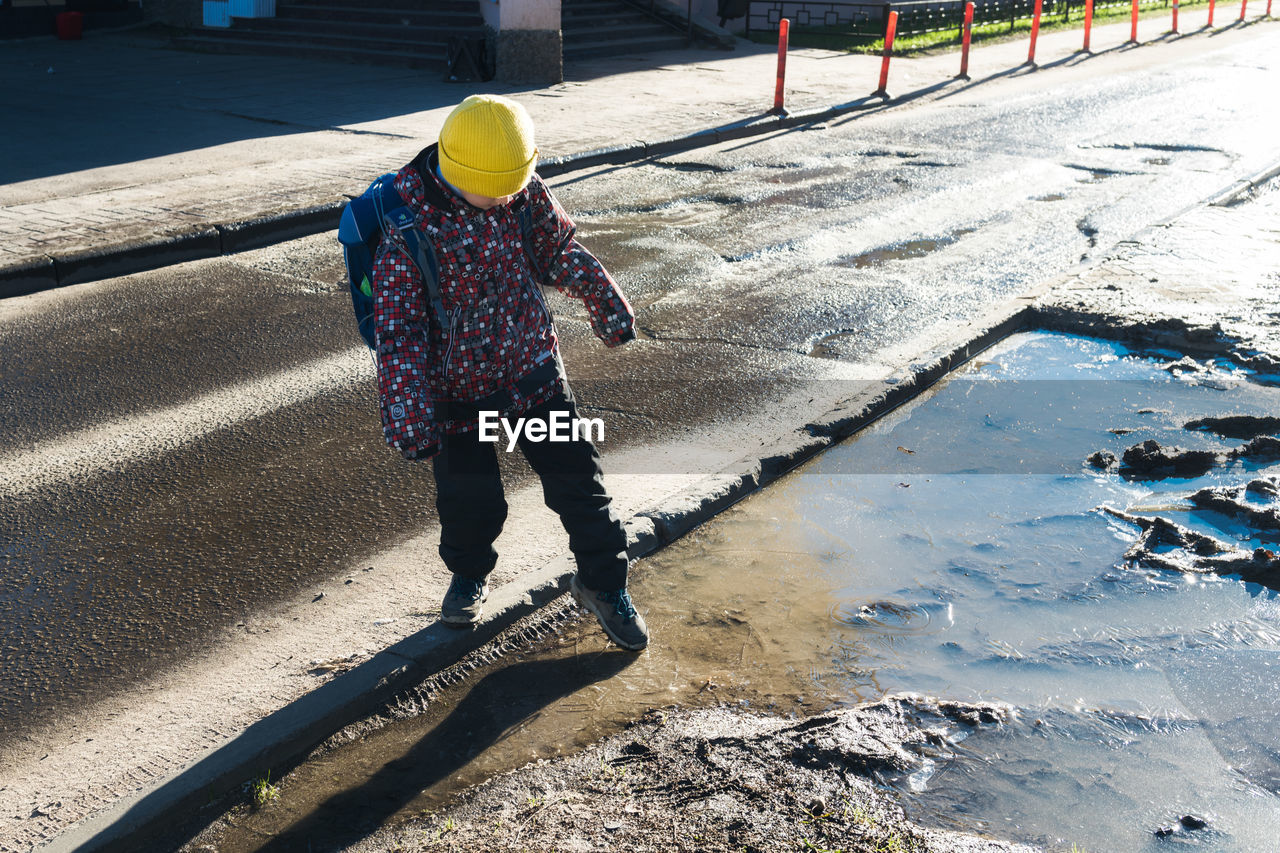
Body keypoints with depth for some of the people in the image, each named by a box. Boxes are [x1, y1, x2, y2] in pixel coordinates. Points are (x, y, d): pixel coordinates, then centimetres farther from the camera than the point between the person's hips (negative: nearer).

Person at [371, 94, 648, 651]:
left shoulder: (525, 191, -10)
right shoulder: (408, 221, -22)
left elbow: (558, 251, 9)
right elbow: (399, 327, -21)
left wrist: (606, 303, 19)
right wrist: (408, 414, -24)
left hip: (533, 369, 3)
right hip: (458, 386, -3)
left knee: (577, 479, 7)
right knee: (469, 501, 9)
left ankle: (602, 584, 28)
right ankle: (468, 576, 42)